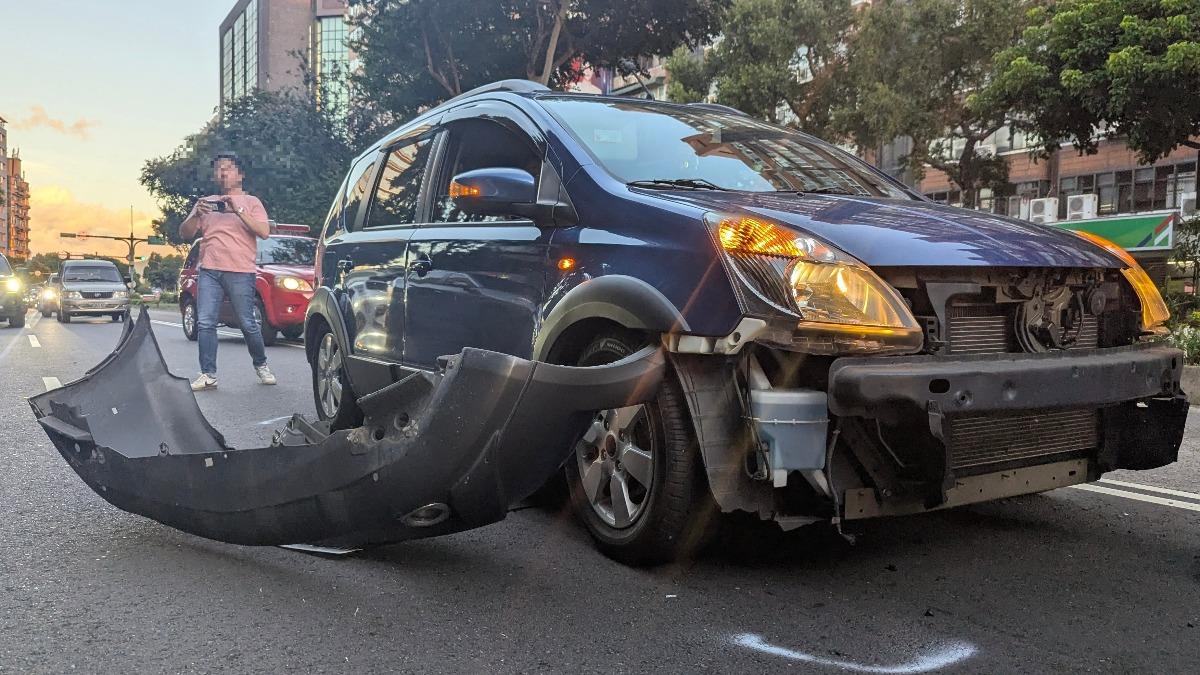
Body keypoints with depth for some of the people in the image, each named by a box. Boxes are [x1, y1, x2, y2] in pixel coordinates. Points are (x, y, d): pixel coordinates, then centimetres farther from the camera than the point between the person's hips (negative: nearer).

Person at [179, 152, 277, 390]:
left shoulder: (251, 202, 9)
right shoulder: (206, 202, 20)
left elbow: (264, 232, -6)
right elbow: (184, 233, 14)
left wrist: (239, 211, -15)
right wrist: (196, 215, -5)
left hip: (240, 272, -3)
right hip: (209, 272, 4)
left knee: (248, 324, -2)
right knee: (205, 324, -5)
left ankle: (261, 365, 17)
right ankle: (208, 375, -2)